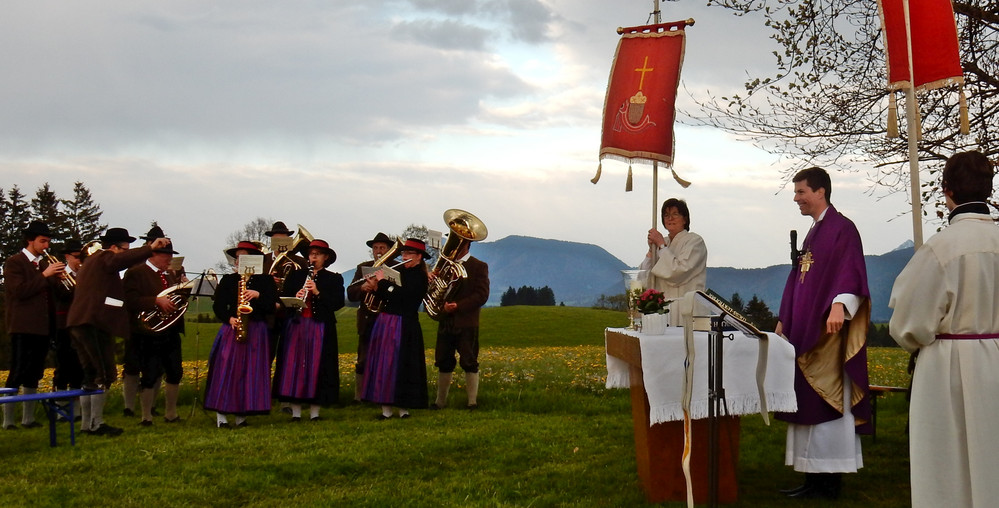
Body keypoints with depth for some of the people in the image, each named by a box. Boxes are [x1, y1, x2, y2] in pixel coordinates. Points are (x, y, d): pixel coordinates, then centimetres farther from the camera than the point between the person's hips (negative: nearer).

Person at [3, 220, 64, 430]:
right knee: (17, 374, -7)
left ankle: (28, 418, 17)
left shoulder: (44, 264, 18)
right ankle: (7, 420, -4)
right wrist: (45, 275, -18)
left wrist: (57, 279, 0)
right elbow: (20, 291, -16)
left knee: (34, 374, 11)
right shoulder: (14, 263, -4)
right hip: (23, 326, -7)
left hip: (42, 326, 7)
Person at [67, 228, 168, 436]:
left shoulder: (92, 261, 24)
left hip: (77, 323, 11)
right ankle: (96, 423, -7)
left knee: (91, 376, 15)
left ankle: (87, 422, 18)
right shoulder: (104, 258, -7)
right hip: (94, 323, -11)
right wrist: (150, 248, -35)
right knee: (105, 375, -7)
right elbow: (124, 260, -27)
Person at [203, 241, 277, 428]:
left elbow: (272, 307, 1)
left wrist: (257, 295, -14)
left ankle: (242, 415, 3)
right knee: (225, 370, -7)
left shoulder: (266, 280, 9)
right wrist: (229, 318, -11)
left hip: (256, 331, 0)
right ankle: (221, 415, -4)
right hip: (231, 329, 1)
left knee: (251, 371, -3)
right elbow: (218, 306, 6)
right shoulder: (227, 280, 13)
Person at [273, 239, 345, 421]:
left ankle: (315, 412, 3)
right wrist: (295, 297, -11)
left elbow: (338, 303, -4)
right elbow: (283, 298, 10)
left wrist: (318, 293, -14)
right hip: (296, 325, 2)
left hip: (320, 327, -2)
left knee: (316, 366, -3)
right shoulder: (296, 275, 14)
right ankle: (295, 412, 4)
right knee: (294, 364, -1)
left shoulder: (334, 279, 7)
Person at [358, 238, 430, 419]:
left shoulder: (419, 277, -7)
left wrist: (383, 281, -11)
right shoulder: (399, 272, 12)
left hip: (403, 327, -7)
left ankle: (403, 408, 3)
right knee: (383, 364, 6)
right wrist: (375, 288, -5)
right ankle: (386, 408, 10)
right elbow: (386, 297, 13)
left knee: (399, 365, -5)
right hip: (385, 322, 7)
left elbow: (402, 294, -21)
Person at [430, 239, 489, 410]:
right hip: (446, 322, 5)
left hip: (467, 323, -5)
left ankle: (472, 402, 3)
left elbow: (482, 295, -8)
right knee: (443, 363, 8)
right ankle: (440, 401, 16)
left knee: (469, 363, -2)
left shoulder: (479, 267, 1)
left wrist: (458, 306, -17)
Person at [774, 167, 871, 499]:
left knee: (826, 401, -7)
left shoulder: (842, 229, -9)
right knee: (808, 403, 9)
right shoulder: (813, 232, 19)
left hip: (827, 330, -9)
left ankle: (829, 483, -3)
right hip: (805, 329, 9)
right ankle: (814, 478, 14)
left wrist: (839, 305, -37)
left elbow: (850, 272, -22)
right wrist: (784, 319, 23)